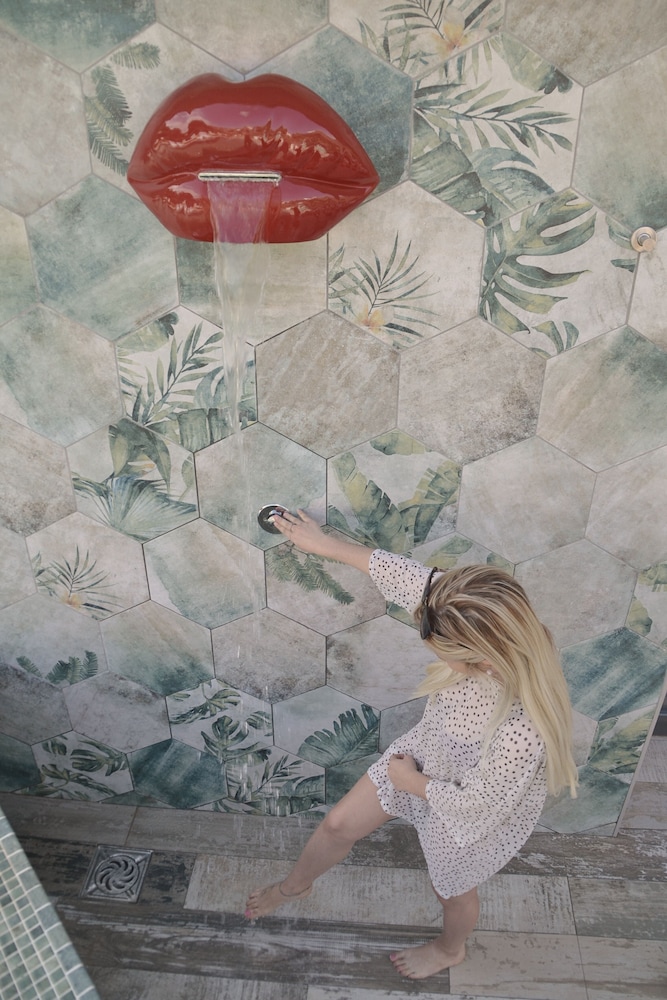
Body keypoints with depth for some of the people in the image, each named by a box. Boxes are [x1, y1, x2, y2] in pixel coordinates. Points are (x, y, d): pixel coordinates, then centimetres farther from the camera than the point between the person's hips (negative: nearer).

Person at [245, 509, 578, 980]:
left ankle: (449, 950, 67)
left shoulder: (522, 731, -44)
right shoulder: (478, 616, -31)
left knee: (453, 890, 28)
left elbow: (475, 807, -27)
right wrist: (325, 543, -11)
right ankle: (295, 885, 57)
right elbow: (403, 572, -20)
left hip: (470, 816, -5)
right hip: (422, 753, 6)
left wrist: (413, 783, -10)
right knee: (339, 825, 22)